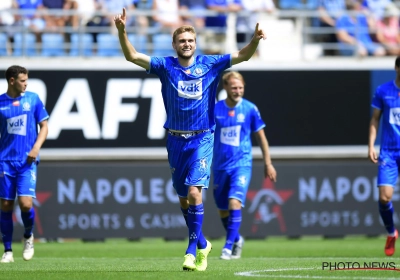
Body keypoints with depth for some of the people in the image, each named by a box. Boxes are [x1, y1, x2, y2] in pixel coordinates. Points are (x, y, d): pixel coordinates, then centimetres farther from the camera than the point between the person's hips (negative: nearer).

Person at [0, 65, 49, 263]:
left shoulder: (32, 99, 4)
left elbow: (44, 127, 8)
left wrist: (36, 147, -9)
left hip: (27, 161, -1)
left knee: (25, 203, -14)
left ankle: (28, 236, 16)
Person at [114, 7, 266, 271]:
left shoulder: (209, 64, -1)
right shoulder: (166, 66, 1)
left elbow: (242, 56, -1)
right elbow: (132, 56, -4)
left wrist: (255, 40, -21)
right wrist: (122, 31, -19)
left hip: (202, 140, -3)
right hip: (176, 140, 3)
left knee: (194, 192, -18)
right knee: (183, 199, 10)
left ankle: (192, 249, -12)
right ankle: (202, 243, 28)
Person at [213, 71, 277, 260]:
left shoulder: (250, 109, -3)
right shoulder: (215, 109, -1)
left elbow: (260, 136, 7)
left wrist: (268, 163, 8)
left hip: (242, 164, -2)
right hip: (220, 165, 2)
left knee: (235, 202, -22)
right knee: (223, 209, 10)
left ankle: (229, 245, -19)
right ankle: (236, 239, 35)